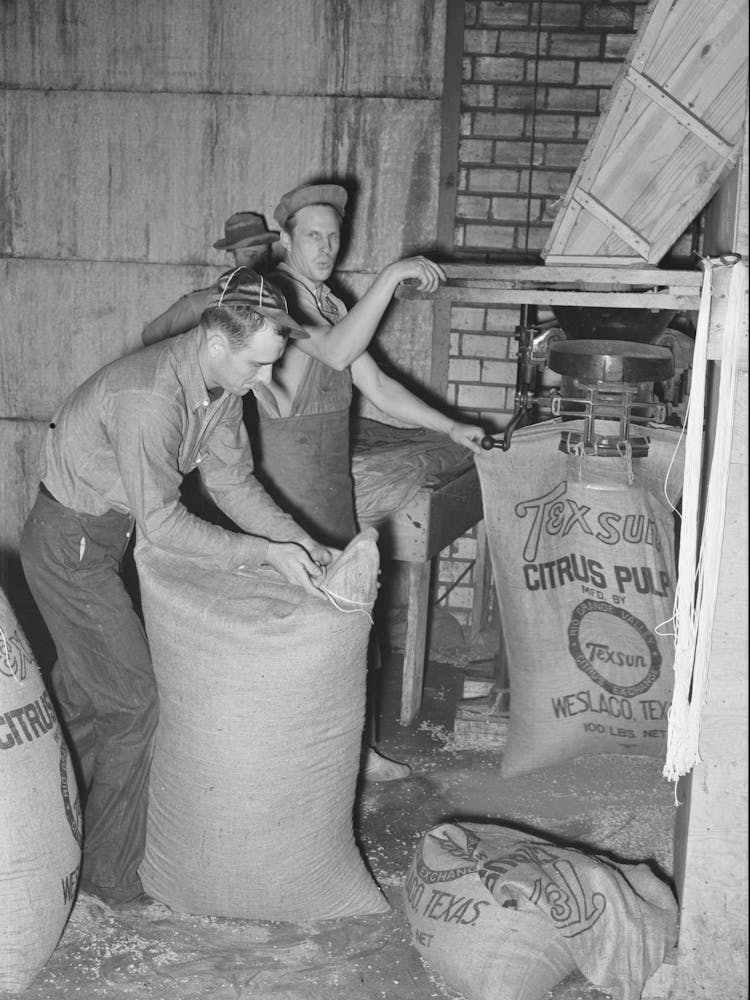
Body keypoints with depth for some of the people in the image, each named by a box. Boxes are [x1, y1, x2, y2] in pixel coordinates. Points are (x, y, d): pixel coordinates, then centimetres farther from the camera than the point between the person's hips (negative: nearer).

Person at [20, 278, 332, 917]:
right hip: (70, 545, -9)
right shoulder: (150, 398, -33)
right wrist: (266, 553, -29)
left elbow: (233, 480, 1)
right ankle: (110, 875, 8)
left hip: (102, 533, 9)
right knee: (131, 702, -5)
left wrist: (300, 541, -10)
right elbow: (161, 523, -31)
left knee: (80, 691, 20)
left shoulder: (222, 384, -4)